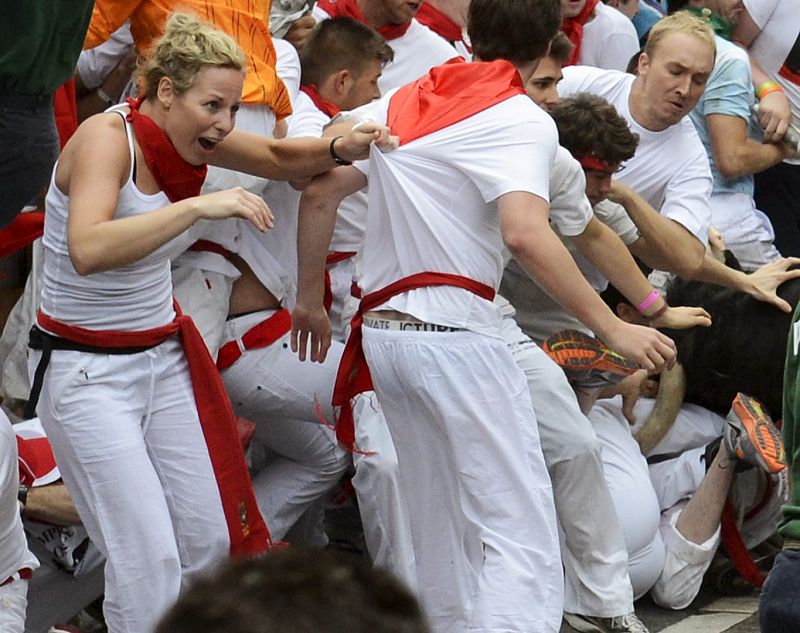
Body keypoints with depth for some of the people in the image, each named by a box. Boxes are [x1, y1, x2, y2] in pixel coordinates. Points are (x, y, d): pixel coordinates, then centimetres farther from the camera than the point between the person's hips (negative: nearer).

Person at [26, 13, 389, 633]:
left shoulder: (192, 133, -1)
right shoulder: (108, 137, -21)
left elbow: (279, 158, 18)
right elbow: (87, 251, -38)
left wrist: (341, 148, -3)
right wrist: (198, 205, -41)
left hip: (166, 358, 8)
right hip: (87, 371, -7)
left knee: (211, 536, 4)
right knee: (148, 557, -13)